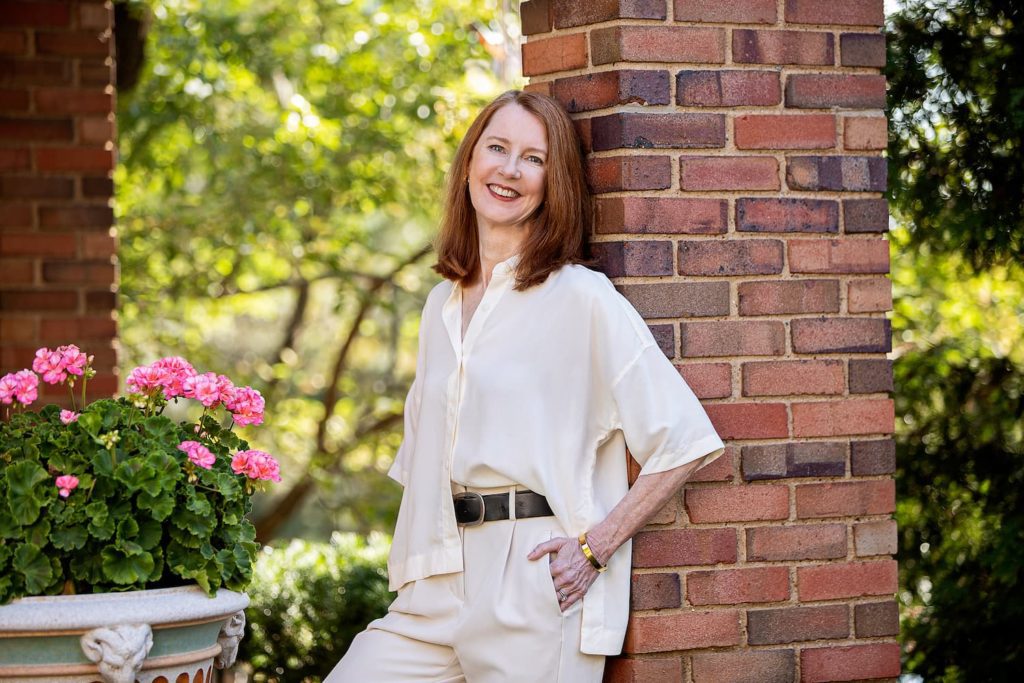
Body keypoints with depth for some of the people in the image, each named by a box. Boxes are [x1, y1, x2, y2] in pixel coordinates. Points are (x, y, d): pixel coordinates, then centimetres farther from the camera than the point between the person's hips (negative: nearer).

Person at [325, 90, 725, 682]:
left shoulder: (581, 296, -4)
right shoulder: (442, 305, 17)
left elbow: (685, 442, -8)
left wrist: (596, 549, -12)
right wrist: (414, 559, 10)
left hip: (537, 584, -6)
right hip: (440, 584, 6)